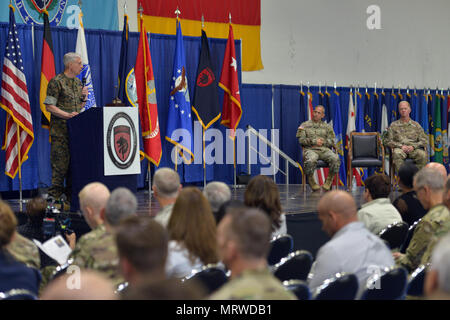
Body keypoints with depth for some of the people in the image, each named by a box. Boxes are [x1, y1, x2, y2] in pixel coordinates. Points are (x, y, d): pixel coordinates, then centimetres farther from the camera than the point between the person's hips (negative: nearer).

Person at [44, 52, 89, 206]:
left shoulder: (78, 82, 18)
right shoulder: (56, 82, -6)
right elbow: (49, 106, -10)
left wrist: (83, 97, 4)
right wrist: (67, 115, -19)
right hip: (60, 129, -7)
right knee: (60, 163, -10)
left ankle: (71, 196, 13)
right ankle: (55, 196, -6)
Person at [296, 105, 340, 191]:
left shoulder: (327, 127, 22)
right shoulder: (305, 125, 16)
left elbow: (332, 141, 15)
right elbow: (301, 140, 4)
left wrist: (323, 142, -4)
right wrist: (314, 141, -8)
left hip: (324, 149, 2)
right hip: (310, 149, -2)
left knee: (335, 159, -31)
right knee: (311, 160, -40)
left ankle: (328, 181, -12)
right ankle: (311, 181, -15)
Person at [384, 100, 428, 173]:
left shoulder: (416, 125, 19)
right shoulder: (393, 125, 17)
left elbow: (424, 141, 13)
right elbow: (387, 141, 9)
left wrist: (413, 146, -7)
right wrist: (401, 146, -8)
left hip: (413, 149, 1)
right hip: (400, 148, -1)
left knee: (423, 154, -33)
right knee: (397, 153, -38)